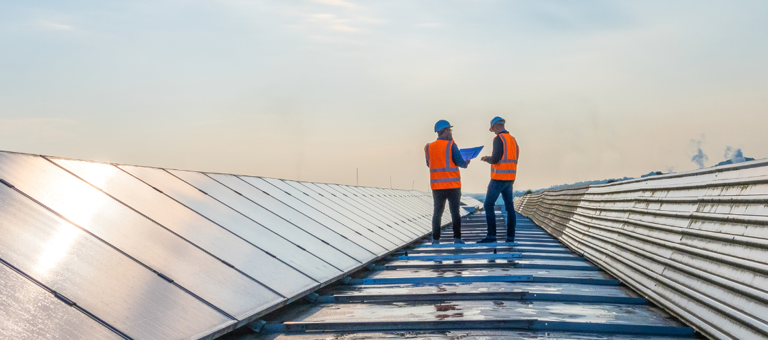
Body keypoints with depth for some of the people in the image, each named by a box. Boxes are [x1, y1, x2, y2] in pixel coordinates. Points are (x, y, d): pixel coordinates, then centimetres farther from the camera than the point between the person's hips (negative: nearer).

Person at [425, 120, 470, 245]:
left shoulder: (429, 147, 5)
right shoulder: (451, 145, -8)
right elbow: (460, 162, -9)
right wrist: (466, 163, 13)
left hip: (437, 186, 3)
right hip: (453, 185, -3)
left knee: (437, 212, 10)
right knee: (455, 212, 4)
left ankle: (435, 239, 5)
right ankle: (457, 238, 0)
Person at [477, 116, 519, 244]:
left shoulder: (498, 139, -12)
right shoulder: (513, 140, 14)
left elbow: (495, 159, -20)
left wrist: (486, 159, 1)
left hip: (499, 178, -8)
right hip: (510, 177, 8)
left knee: (488, 205, -4)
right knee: (509, 206, 8)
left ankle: (491, 236, -8)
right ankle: (510, 237, 6)